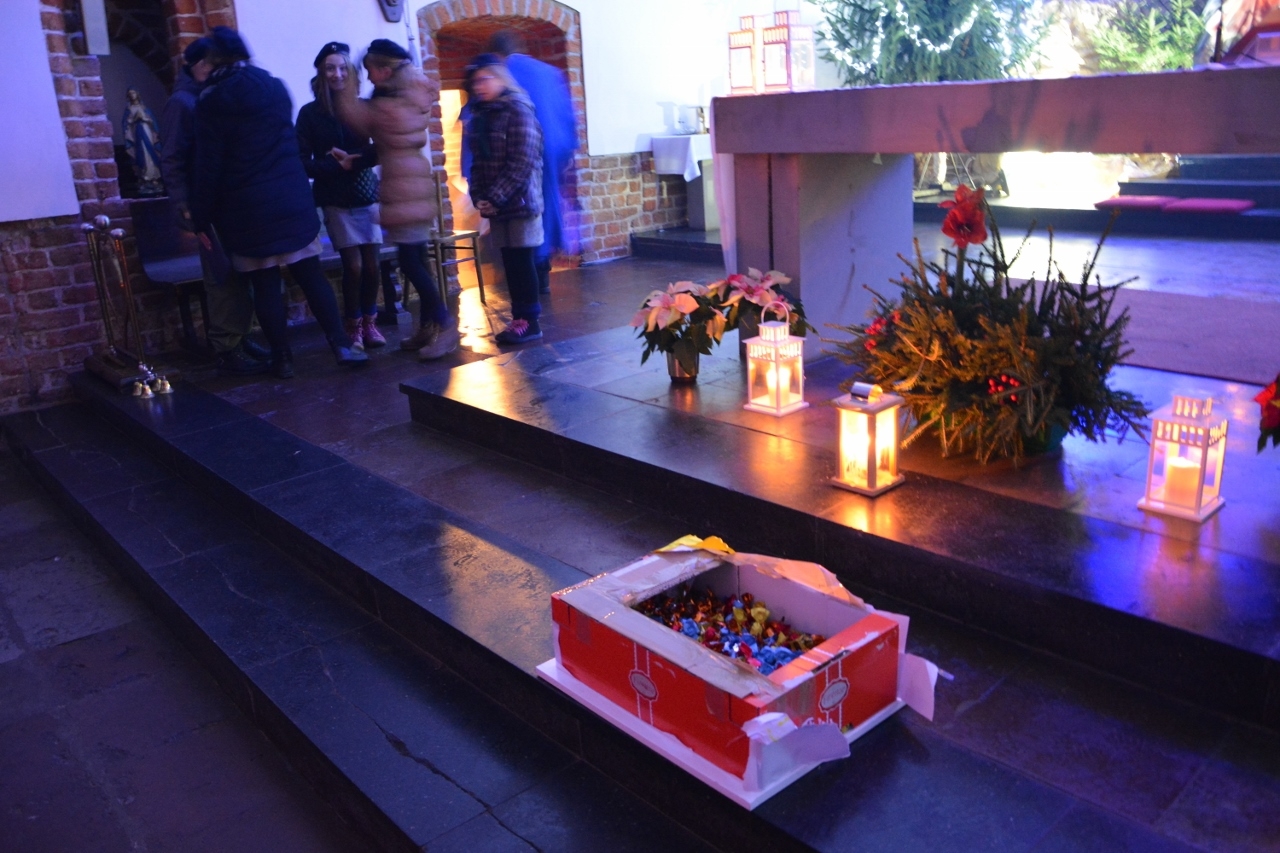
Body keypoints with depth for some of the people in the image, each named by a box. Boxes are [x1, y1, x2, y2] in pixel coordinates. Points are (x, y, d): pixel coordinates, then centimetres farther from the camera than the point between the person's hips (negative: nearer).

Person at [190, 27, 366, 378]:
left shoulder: (211, 101, -5)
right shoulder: (276, 87, 8)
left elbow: (208, 165, -6)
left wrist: (201, 218, -1)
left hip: (247, 207, -3)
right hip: (293, 198, 3)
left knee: (265, 284, 3)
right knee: (311, 274, 5)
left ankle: (282, 358, 8)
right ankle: (342, 345, 1)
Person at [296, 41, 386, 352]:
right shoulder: (310, 113, -2)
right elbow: (303, 163, -6)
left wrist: (351, 160, -20)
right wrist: (338, 166, -16)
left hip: (367, 195, 2)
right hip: (336, 200, -2)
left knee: (371, 264, 1)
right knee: (353, 265, -6)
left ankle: (369, 323, 17)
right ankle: (353, 327, 9)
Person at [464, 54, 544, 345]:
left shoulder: (518, 110, -8)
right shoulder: (479, 116, 13)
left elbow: (522, 162, -16)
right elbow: (478, 161, 13)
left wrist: (495, 197, -17)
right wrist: (478, 196, -2)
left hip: (520, 201, -6)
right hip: (496, 205, 6)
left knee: (522, 261, -2)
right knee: (510, 262, 8)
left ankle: (530, 321, 5)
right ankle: (520, 318, 15)